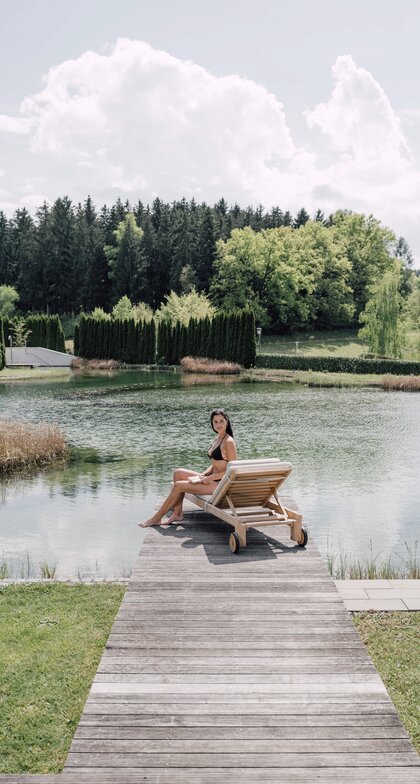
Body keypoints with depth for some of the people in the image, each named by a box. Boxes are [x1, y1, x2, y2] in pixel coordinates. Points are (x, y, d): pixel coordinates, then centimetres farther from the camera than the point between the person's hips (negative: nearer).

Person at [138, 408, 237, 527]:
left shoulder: (229, 442, -16)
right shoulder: (217, 438, 12)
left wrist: (207, 478, -16)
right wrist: (202, 475, 0)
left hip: (220, 483, -9)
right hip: (212, 479, 9)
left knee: (178, 485, -12)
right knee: (178, 473, 3)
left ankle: (156, 518, 0)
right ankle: (177, 514, 1)